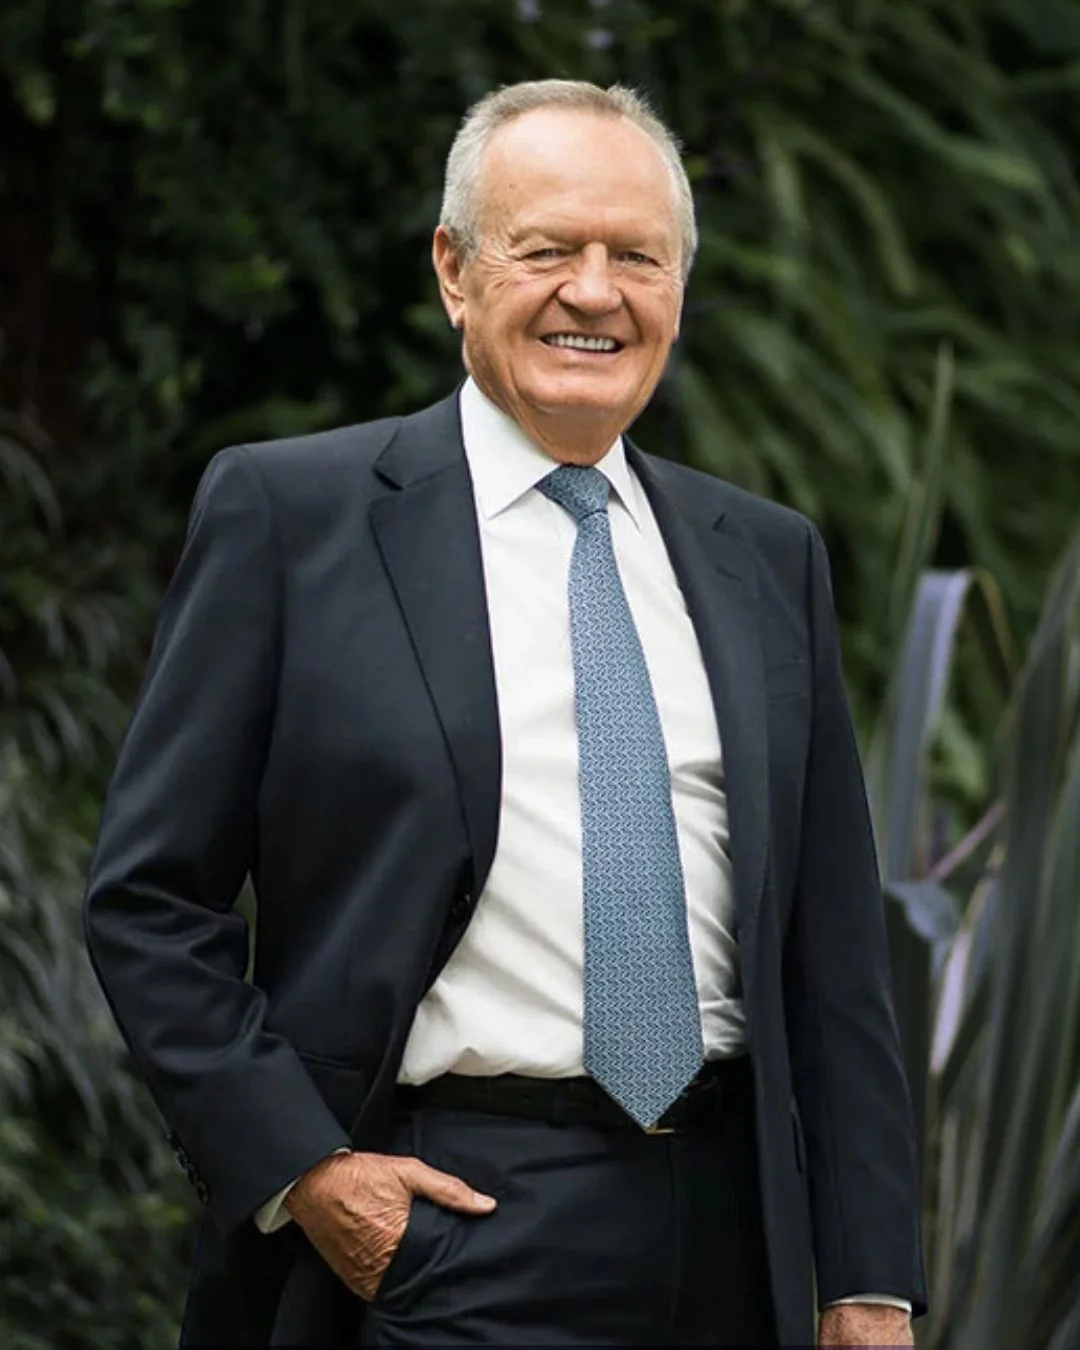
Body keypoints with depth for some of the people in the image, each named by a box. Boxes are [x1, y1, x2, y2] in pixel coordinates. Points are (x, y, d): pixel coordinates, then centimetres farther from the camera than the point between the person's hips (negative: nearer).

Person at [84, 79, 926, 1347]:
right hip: (450, 1230, -4)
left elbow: (834, 950, 11)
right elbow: (148, 899, -1)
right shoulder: (287, 514, 0)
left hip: (728, 1231, 4)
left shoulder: (770, 561, 12)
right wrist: (298, 1167, -11)